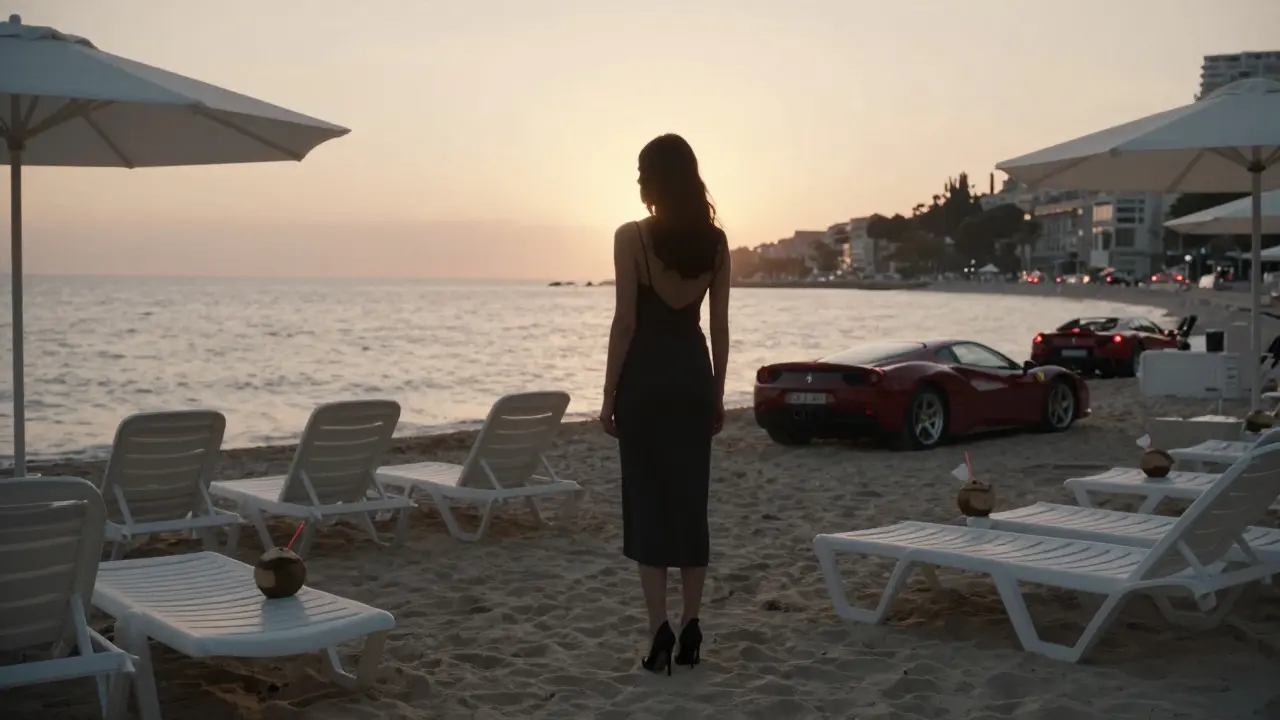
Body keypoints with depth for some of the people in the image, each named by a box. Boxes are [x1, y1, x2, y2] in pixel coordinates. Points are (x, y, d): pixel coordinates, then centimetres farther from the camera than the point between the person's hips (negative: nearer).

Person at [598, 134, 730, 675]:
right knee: (690, 501, 10)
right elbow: (719, 325, 6)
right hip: (693, 373, 4)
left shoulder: (631, 237, -9)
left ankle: (661, 634, -1)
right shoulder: (715, 240, 4)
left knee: (647, 503, 1)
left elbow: (625, 321, -11)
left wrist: (609, 394, -5)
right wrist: (718, 392, 13)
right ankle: (690, 630, 14)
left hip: (645, 375, -4)